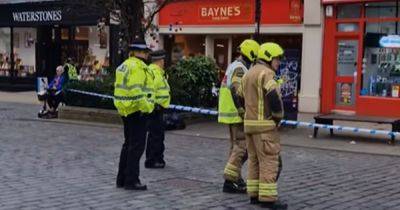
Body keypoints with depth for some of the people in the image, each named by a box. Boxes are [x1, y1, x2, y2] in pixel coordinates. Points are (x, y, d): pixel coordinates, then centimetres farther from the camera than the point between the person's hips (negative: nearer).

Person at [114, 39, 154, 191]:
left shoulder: (124, 65, 16)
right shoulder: (137, 67, -16)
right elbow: (136, 90, -24)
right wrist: (145, 107, -18)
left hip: (126, 110, 10)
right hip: (137, 110, -10)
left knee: (128, 144, 18)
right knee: (137, 145, -5)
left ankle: (122, 178, 24)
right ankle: (131, 180, -3)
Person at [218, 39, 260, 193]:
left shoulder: (234, 66, 17)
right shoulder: (240, 69, -16)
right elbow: (236, 91, -28)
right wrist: (243, 112, -26)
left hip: (229, 113, 11)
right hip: (237, 115, -11)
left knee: (236, 146, 18)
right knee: (242, 147, -8)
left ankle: (236, 177, 26)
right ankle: (229, 181, -9)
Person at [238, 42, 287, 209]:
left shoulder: (248, 74, 16)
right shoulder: (266, 73, -13)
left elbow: (240, 97, 21)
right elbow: (274, 97, -26)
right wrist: (278, 116, -12)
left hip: (250, 123, 9)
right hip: (265, 125, -9)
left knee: (255, 160, 12)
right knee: (269, 161, -7)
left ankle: (254, 194, 15)